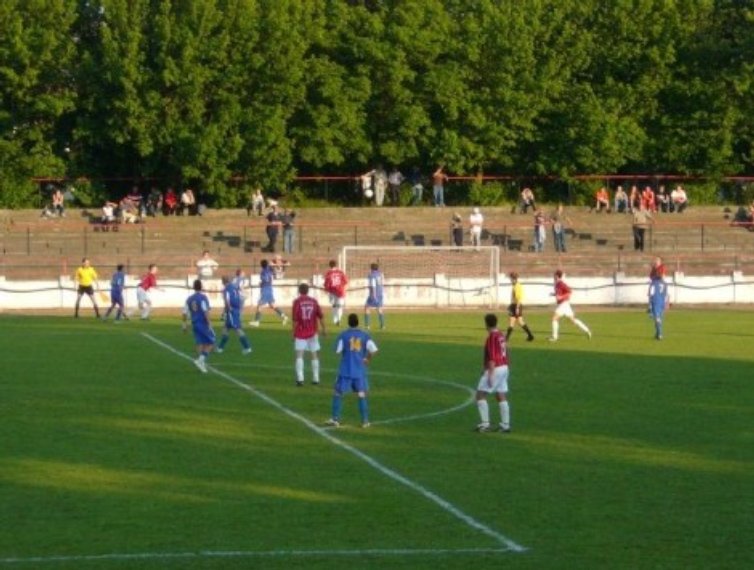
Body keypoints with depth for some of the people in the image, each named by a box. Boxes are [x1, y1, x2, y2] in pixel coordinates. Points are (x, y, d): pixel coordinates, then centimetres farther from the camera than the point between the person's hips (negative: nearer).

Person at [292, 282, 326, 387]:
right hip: (312, 333, 3)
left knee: (299, 355, -5)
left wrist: (294, 333, -3)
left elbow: (295, 320, -9)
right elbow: (321, 316, 1)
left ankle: (300, 379, -19)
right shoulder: (314, 301, 2)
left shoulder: (297, 302, -6)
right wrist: (323, 329, 9)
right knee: (314, 355, 13)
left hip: (300, 333, -3)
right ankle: (316, 379, 17)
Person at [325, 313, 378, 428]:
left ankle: (335, 419, 2)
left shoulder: (343, 335, -5)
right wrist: (367, 359, 14)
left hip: (345, 370, -2)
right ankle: (365, 421, 10)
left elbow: (338, 351, -9)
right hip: (360, 371, 2)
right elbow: (374, 350, -5)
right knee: (361, 395, 10)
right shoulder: (365, 335, 0)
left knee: (338, 394, 7)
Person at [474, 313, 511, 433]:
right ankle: (505, 425, 10)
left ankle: (485, 424, -6)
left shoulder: (492, 337, -16)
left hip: (495, 369, -9)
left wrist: (490, 374, -21)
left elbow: (492, 357, -20)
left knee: (480, 395, -2)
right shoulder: (501, 336, 11)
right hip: (504, 368, 9)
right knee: (502, 397, 10)